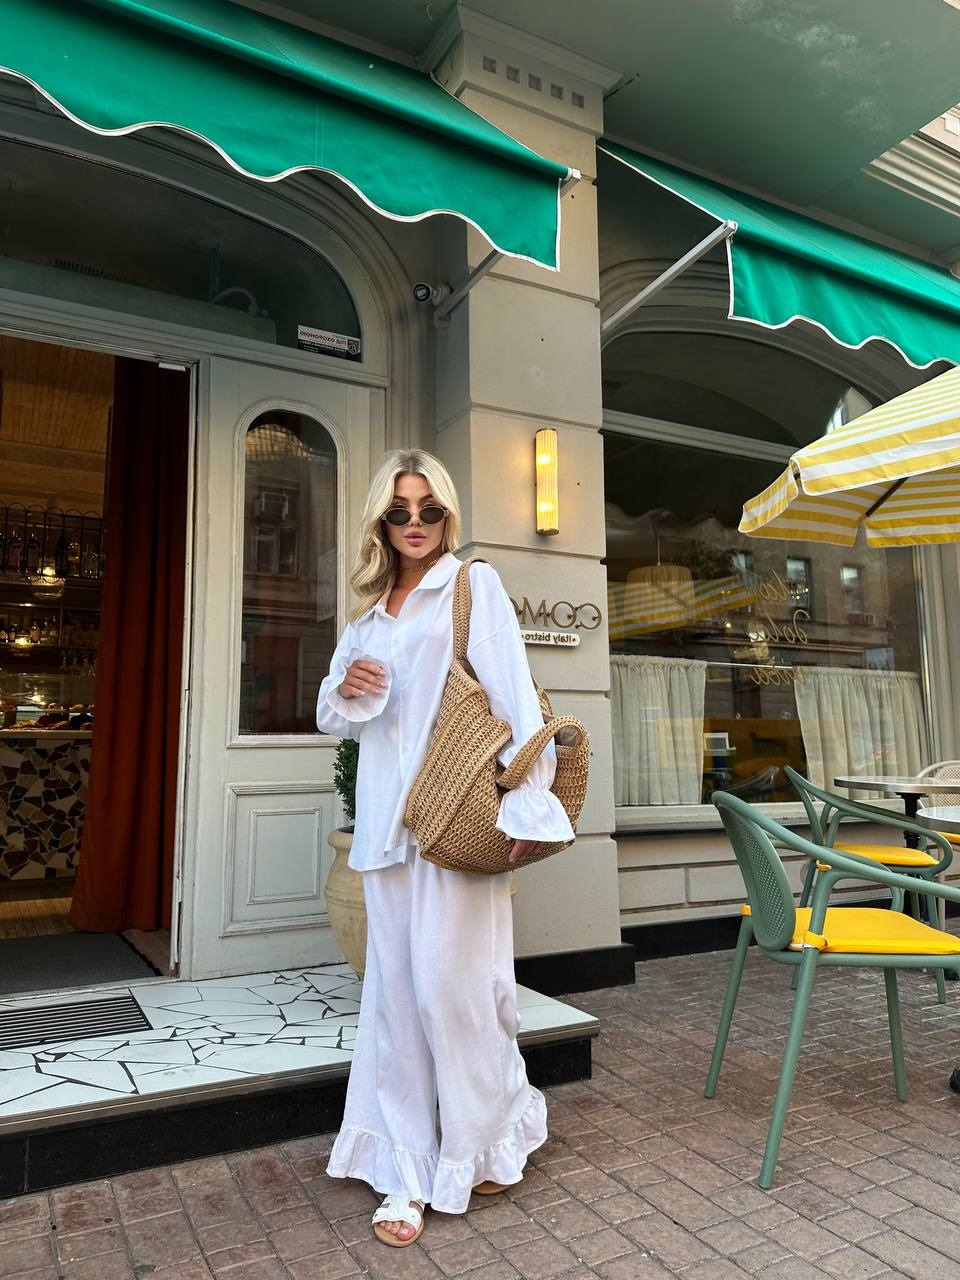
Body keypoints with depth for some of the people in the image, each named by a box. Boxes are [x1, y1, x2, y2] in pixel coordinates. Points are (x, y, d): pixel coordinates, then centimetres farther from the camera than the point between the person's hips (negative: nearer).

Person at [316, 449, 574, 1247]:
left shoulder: (474, 587, 1)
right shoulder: (371, 612, 17)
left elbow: (516, 695, -10)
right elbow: (334, 721, 20)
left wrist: (526, 803, -19)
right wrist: (345, 690, -4)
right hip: (386, 820, 5)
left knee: (451, 985, -2)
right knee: (395, 993, 7)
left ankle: (487, 1143, 23)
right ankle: (407, 1174, 21)